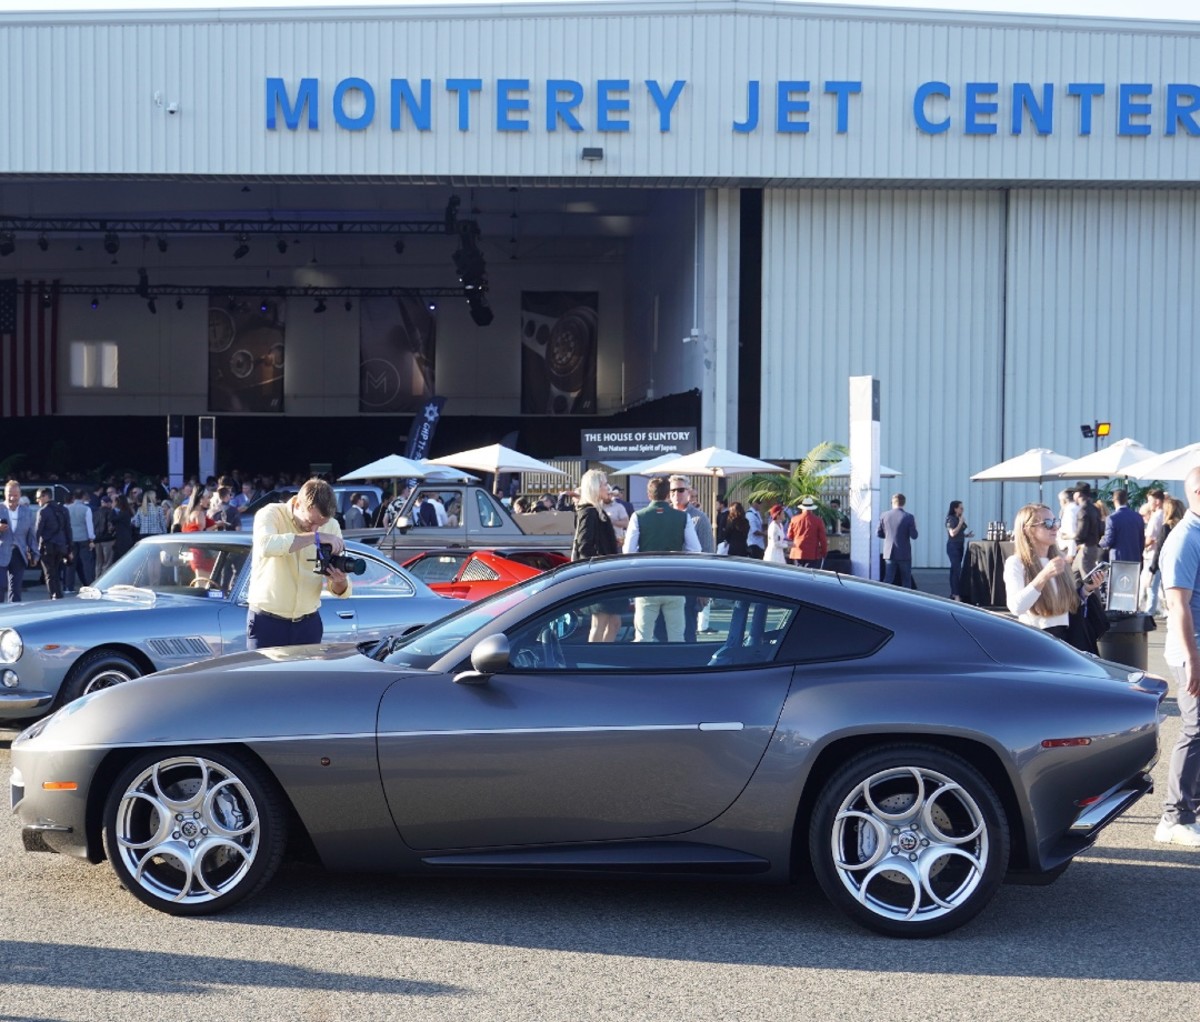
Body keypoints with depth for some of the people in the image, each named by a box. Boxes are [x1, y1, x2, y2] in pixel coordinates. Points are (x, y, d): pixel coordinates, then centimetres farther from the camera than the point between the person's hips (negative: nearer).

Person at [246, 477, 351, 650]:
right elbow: (266, 545, -34)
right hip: (267, 622, -3)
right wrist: (315, 537, -33)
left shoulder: (331, 526, 0)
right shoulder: (271, 514, -9)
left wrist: (340, 583, -23)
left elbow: (340, 592, 1)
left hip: (309, 623, 3)